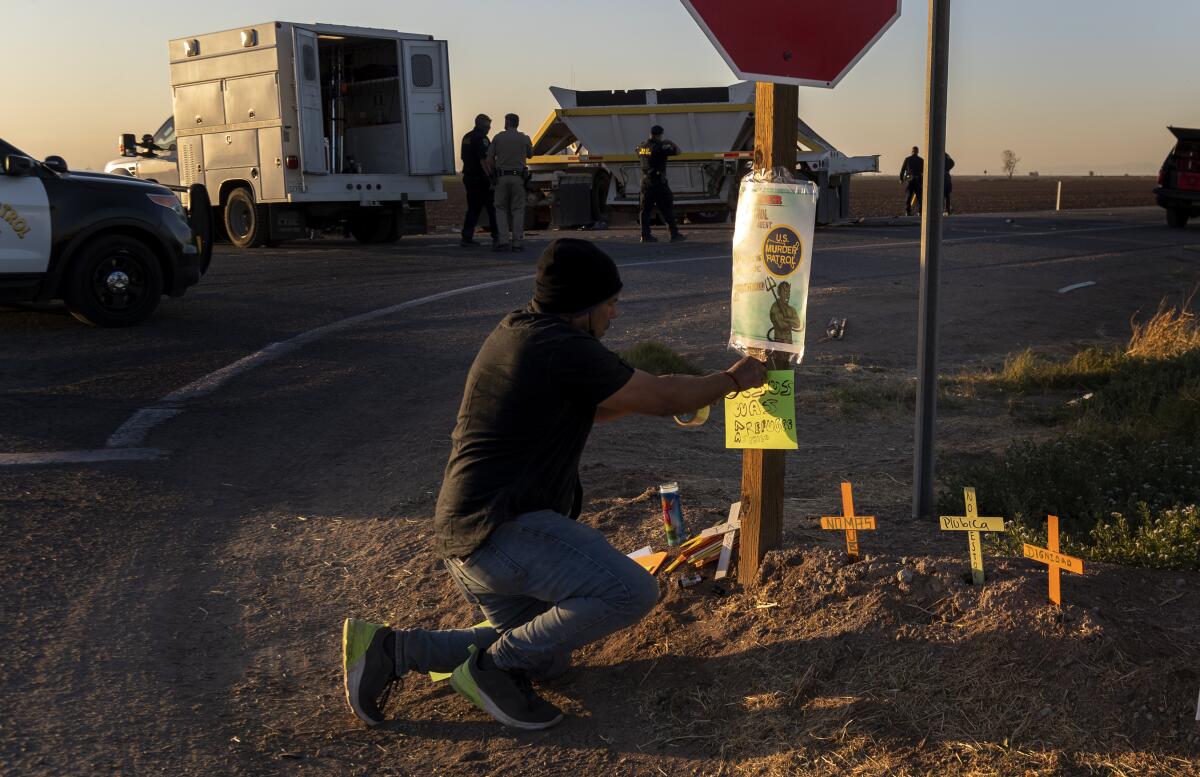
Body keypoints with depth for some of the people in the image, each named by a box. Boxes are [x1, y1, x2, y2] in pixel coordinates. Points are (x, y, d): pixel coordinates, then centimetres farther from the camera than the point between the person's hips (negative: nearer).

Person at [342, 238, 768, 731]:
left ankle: (389, 649, 14)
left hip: (463, 537, 11)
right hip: (500, 533, -11)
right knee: (632, 592, -21)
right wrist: (733, 380, 10)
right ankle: (493, 667, -7)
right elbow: (663, 399, -6)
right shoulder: (566, 350, -16)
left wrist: (651, 390, 31)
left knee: (548, 658, 19)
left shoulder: (515, 331, 15)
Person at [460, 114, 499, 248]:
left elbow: (463, 157, 18)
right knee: (492, 208, 0)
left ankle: (467, 237, 8)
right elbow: (484, 160, -22)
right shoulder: (482, 139, -14)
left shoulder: (466, 137, 13)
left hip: (468, 177, 8)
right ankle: (496, 237, 1)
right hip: (481, 179, -8)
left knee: (473, 208, 12)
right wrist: (490, 179, -21)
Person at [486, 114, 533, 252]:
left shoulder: (498, 137, 2)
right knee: (518, 210, 4)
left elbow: (489, 159, 1)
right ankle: (517, 241, 0)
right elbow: (530, 155, 19)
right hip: (518, 177, 0)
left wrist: (493, 173, 14)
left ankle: (503, 240, -5)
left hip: (501, 177, 0)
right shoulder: (524, 138, 4)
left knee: (501, 209, 6)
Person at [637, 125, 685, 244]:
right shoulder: (659, 147, -15)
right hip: (658, 181, -6)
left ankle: (645, 235, 9)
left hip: (645, 181, 6)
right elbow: (677, 151, -11)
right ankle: (674, 234, 4)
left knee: (646, 209, 9)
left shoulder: (641, 146, 6)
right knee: (667, 208, 1)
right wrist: (671, 143, 9)